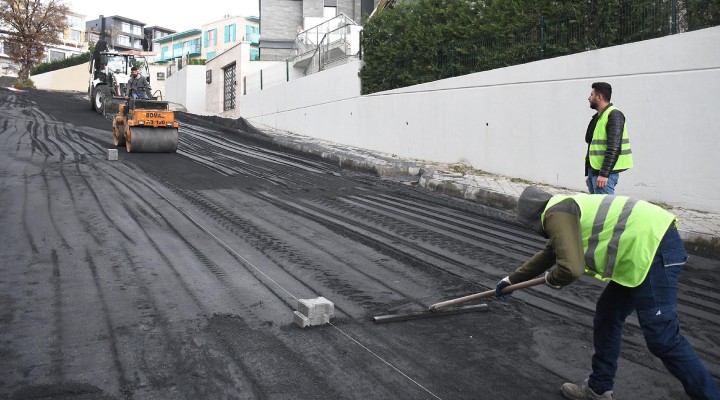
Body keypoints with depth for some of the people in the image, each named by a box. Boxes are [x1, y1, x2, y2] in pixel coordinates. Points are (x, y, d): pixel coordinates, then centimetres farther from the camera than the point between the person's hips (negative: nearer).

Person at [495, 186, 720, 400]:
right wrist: (511, 280, 45)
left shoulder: (556, 214, -11)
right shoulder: (565, 208, 21)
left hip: (653, 247, -11)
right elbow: (547, 256, 36)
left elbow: (571, 268, -23)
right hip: (651, 243, 11)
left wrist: (551, 280, 1)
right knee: (607, 317, 18)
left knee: (663, 339, -8)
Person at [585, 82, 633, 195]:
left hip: (604, 173, -9)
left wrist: (604, 174, -25)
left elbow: (614, 148, -20)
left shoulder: (614, 115, -11)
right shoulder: (597, 117, 19)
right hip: (593, 171, 9)